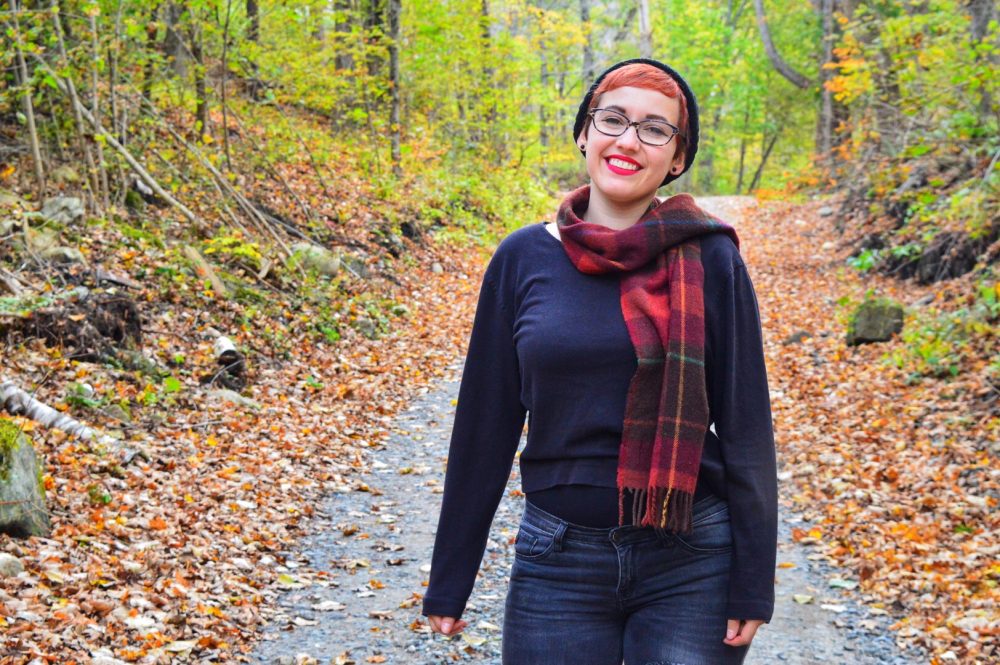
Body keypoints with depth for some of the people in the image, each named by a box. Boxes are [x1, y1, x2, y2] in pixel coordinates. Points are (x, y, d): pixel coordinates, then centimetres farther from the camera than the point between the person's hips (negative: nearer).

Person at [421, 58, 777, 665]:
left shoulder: (709, 261, -5)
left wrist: (752, 586, -5)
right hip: (558, 565, 2)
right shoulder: (524, 258, 0)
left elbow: (745, 427, -3)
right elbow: (485, 426, 3)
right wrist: (449, 583, 6)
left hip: (691, 564, -1)